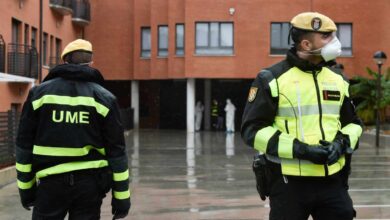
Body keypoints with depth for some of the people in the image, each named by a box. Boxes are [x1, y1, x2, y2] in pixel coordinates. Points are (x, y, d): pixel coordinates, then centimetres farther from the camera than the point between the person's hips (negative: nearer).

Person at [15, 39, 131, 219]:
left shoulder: (40, 93, 3)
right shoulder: (104, 98, 1)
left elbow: (24, 144, 4)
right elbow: (116, 150, 0)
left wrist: (25, 187, 11)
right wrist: (121, 196, 4)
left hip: (51, 182, 0)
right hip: (89, 183, 0)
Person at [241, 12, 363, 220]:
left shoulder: (338, 79, 12)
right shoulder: (272, 79, -6)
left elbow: (353, 123, 20)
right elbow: (252, 129, -9)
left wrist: (341, 143, -4)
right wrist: (299, 149, -18)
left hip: (332, 181, 5)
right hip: (289, 182, -5)